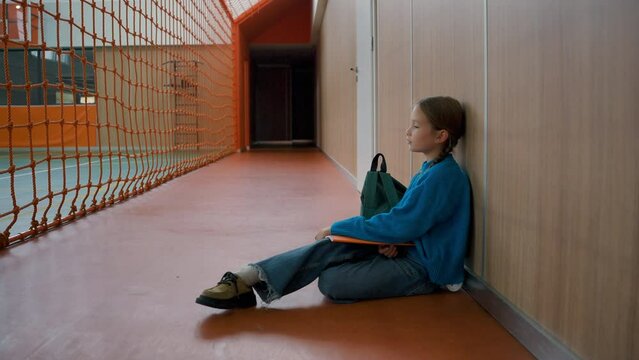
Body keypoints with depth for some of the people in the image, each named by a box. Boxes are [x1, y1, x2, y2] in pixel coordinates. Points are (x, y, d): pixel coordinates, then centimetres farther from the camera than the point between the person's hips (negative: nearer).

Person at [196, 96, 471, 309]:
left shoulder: (443, 176, -20)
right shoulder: (430, 170, 12)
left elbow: (400, 226, -22)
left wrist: (339, 227, -13)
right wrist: (388, 238, -10)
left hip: (425, 268, -8)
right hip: (408, 248, 8)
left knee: (332, 281, -20)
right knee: (328, 248, -12)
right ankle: (248, 278, -18)